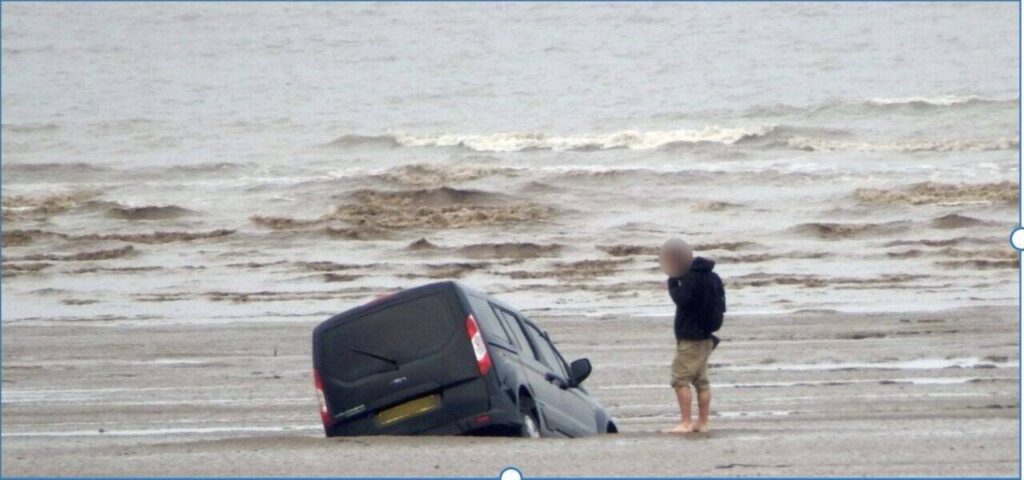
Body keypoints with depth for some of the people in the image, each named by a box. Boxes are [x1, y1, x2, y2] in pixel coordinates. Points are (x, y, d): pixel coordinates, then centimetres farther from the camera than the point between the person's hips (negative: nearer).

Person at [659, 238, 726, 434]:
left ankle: (685, 423, -14)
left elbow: (682, 298, -23)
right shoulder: (713, 278, 14)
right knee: (701, 380, 12)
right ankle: (702, 423, 12)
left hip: (690, 338, -9)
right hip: (707, 336, 10)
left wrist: (673, 282, -12)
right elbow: (721, 306, 19)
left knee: (680, 379, -9)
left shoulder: (691, 277, -14)